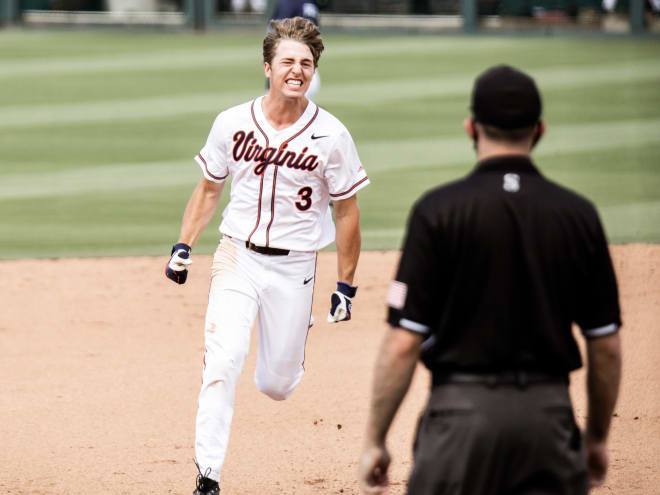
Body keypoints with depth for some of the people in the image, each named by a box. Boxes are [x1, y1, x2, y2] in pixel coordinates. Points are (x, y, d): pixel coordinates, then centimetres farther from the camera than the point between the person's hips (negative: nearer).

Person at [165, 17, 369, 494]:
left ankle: (287, 357, 45)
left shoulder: (331, 135, -7)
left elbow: (347, 211, 0)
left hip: (294, 267, 0)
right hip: (237, 258, 0)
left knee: (276, 385, 7)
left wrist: (346, 285, 0)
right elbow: (209, 188, 12)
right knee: (221, 366, -16)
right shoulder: (232, 123, -2)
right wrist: (184, 245, 1)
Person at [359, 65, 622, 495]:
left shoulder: (439, 210, -6)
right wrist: (598, 437, 19)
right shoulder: (578, 214, 3)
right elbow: (606, 347, 6)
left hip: (463, 410, -3)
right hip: (550, 413, 3)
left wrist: (375, 441, -1)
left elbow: (404, 343, -9)